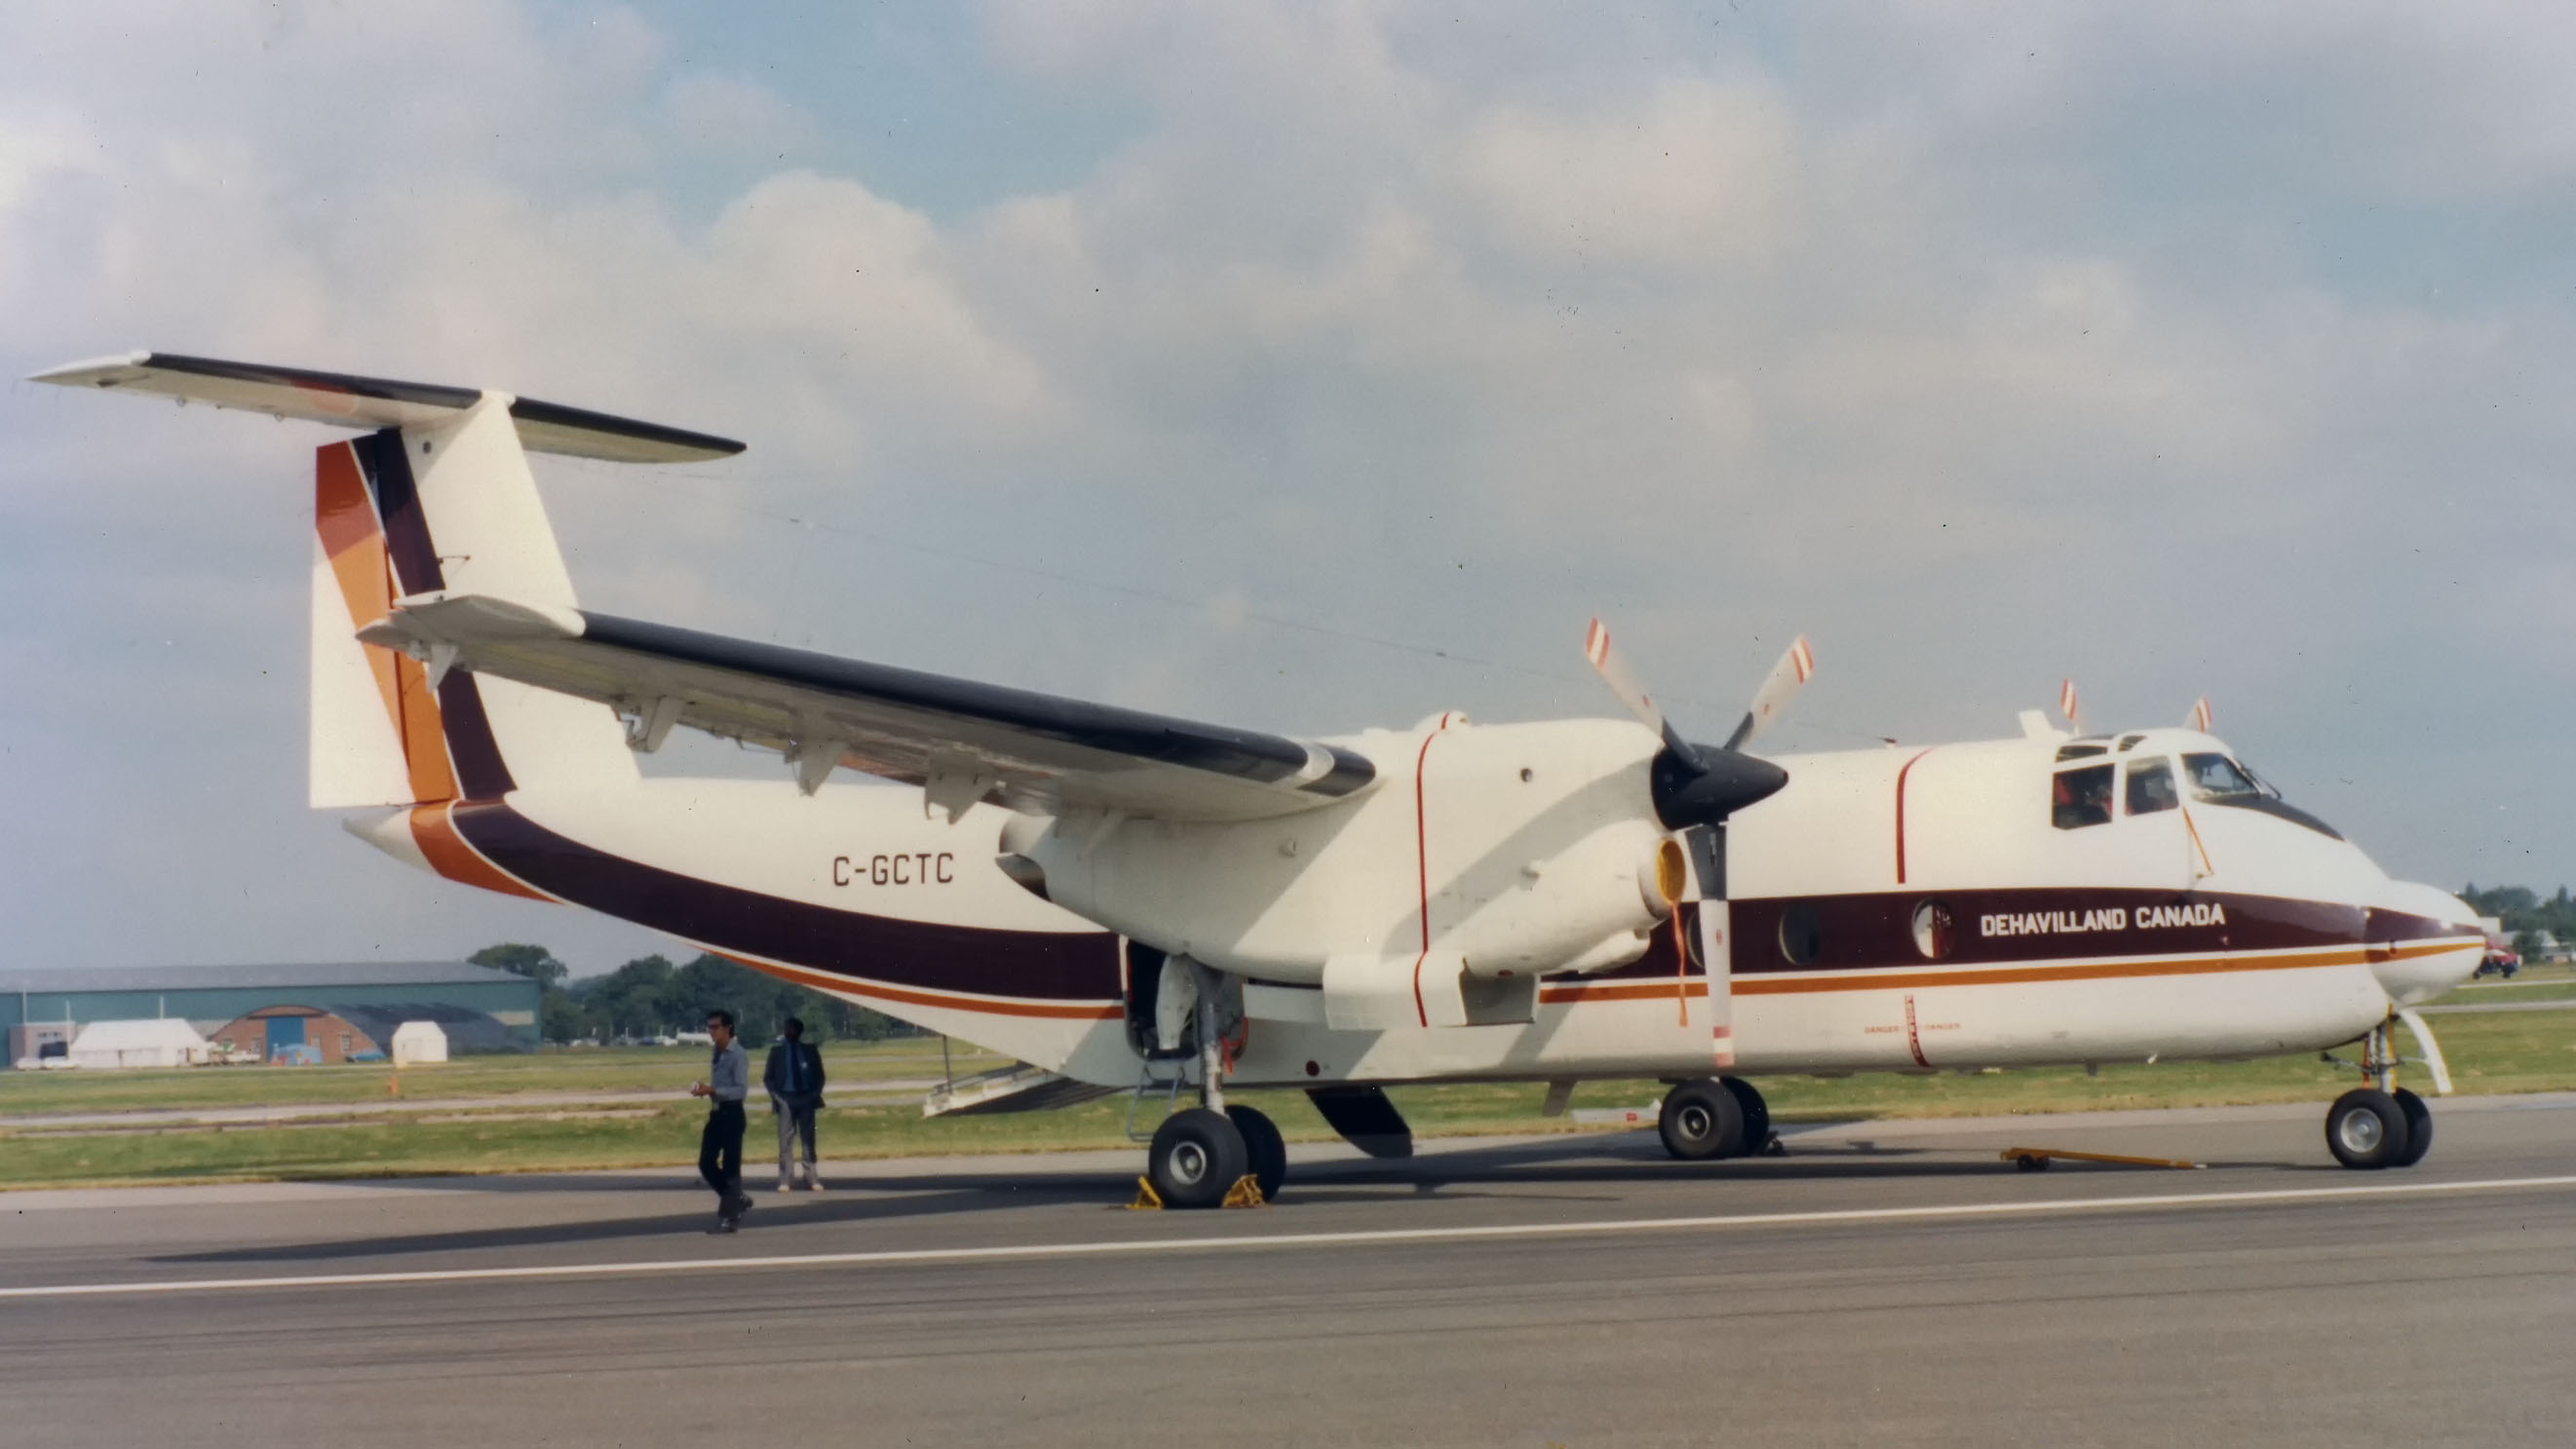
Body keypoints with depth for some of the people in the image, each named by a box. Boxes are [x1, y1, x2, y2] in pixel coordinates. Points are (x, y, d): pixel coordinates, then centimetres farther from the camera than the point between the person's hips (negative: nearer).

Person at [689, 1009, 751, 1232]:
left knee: (730, 1167, -1)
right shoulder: (717, 1053, 12)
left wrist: (711, 1090, -23)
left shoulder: (737, 1055, -13)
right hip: (716, 1113, 8)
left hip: (731, 1114, -8)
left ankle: (729, 1218, 5)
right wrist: (703, 1090, 0)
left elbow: (741, 1089, -19)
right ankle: (737, 1201, 22)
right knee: (706, 1163, 7)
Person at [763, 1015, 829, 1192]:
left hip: (806, 1098, 1)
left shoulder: (810, 1051, 7)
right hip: (785, 1098, -1)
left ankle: (812, 1179, 5)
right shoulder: (777, 1051, 5)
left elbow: (819, 1075, 12)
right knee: (785, 1140, -5)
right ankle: (785, 1180, -3)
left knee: (809, 1139, 3)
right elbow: (767, 1077, 9)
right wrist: (775, 1095, -5)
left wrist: (815, 1093, -2)